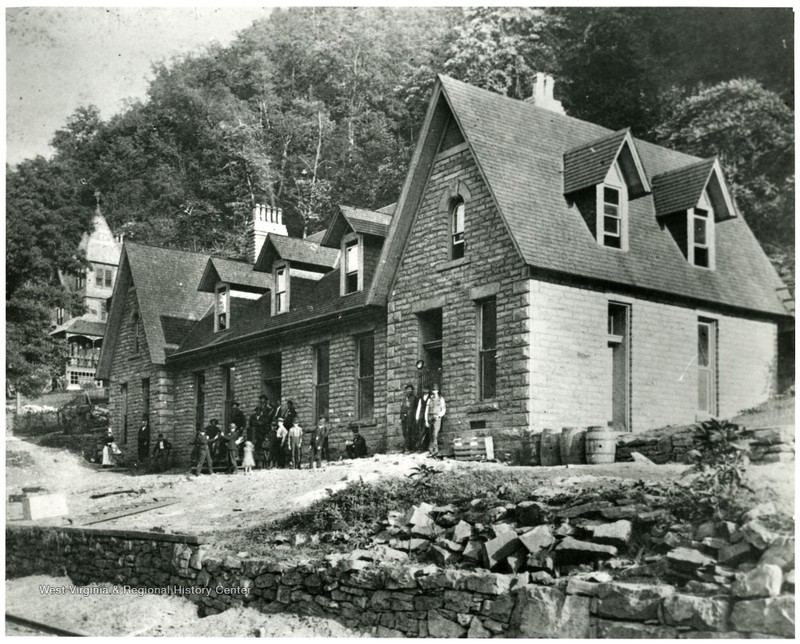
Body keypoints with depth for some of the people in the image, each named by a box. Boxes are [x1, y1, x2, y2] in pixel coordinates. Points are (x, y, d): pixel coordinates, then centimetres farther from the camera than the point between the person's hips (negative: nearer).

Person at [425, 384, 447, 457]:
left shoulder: (441, 399, 5)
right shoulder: (429, 400, 11)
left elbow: (444, 410, 2)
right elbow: (426, 411, 9)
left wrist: (438, 416, -15)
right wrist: (426, 421, 1)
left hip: (437, 419, -3)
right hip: (430, 418, 3)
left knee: (435, 434, -18)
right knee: (432, 435, 4)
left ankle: (431, 448, -21)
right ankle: (436, 450, 11)